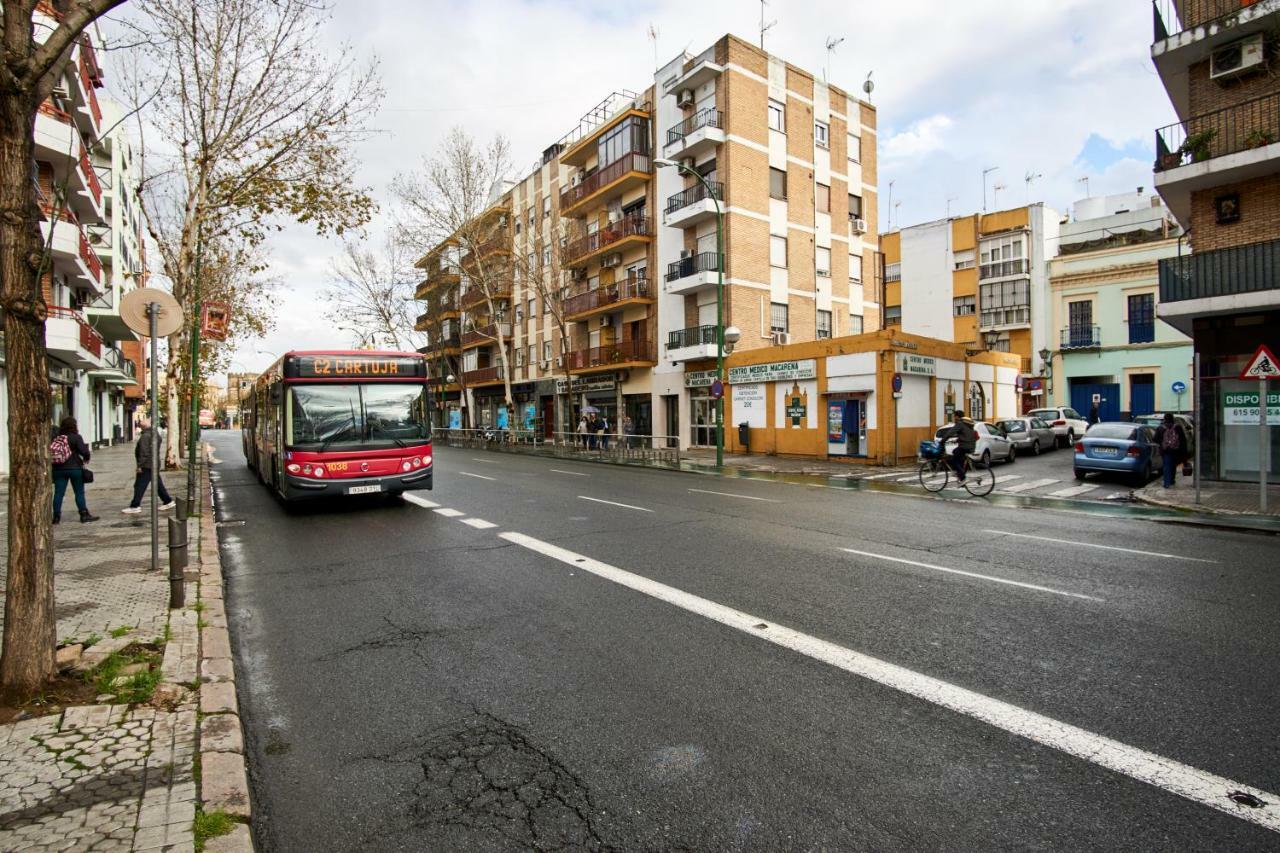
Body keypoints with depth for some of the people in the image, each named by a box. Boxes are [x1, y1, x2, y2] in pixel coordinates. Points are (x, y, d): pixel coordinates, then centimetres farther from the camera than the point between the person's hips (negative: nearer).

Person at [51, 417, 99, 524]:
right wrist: (86, 458, 8)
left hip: (58, 469, 4)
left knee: (58, 493, 8)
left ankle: (56, 516, 10)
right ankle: (84, 515, 7)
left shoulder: (55, 437, 2)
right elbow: (84, 451, -13)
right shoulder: (76, 437, -9)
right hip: (74, 468, -4)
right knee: (79, 492, 4)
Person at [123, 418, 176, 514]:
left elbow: (144, 452, -21)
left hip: (146, 466, -9)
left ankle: (135, 506, -1)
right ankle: (168, 501, 16)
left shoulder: (145, 436, -16)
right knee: (158, 484, 13)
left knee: (139, 486, -4)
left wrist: (140, 465, -17)